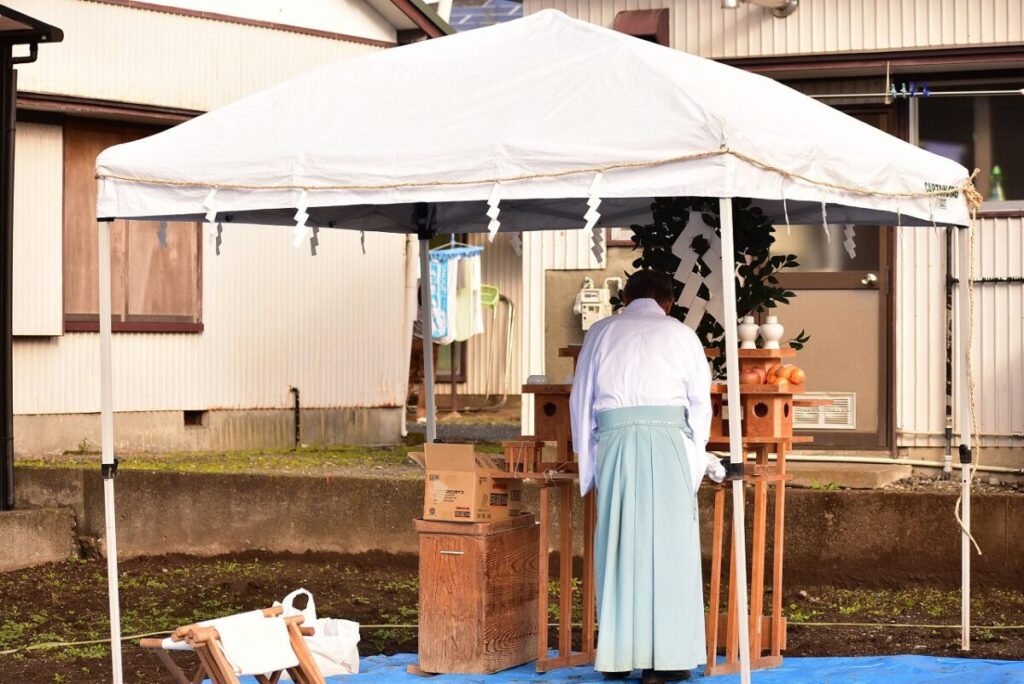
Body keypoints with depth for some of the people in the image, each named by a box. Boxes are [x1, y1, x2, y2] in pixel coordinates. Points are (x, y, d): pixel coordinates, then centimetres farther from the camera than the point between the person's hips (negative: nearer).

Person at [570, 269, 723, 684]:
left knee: (618, 545, 6)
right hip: (667, 439, -2)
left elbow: (581, 398, 13)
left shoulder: (602, 332, 14)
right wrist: (697, 455, 23)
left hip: (613, 440, 2)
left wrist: (588, 457, 22)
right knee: (668, 545, 0)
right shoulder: (680, 335, 9)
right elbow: (700, 401, 9)